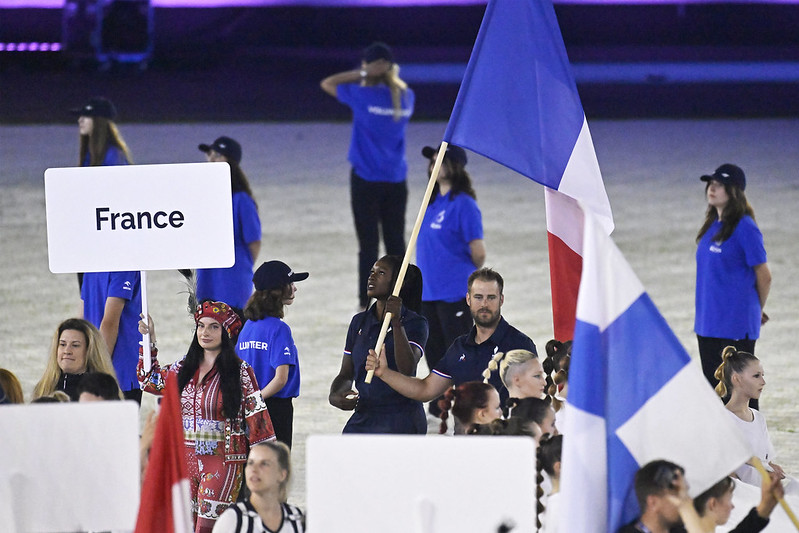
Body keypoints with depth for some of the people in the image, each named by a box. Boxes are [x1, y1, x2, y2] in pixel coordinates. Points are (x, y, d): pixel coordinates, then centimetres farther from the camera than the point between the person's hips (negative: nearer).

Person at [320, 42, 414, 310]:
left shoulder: (363, 95, -13)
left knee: (368, 245, 1)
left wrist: (363, 74, -8)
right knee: (396, 243, 11)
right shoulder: (406, 97, 0)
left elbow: (327, 83, -2)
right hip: (396, 180, 4)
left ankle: (366, 305, 2)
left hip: (366, 179, -4)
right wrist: (391, 76, 4)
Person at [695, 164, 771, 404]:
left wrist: (757, 311, 6)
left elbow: (763, 276, -8)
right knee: (713, 385, 13)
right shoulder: (712, 226, 10)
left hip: (736, 324, -8)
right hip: (708, 322, 8)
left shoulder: (745, 228, -13)